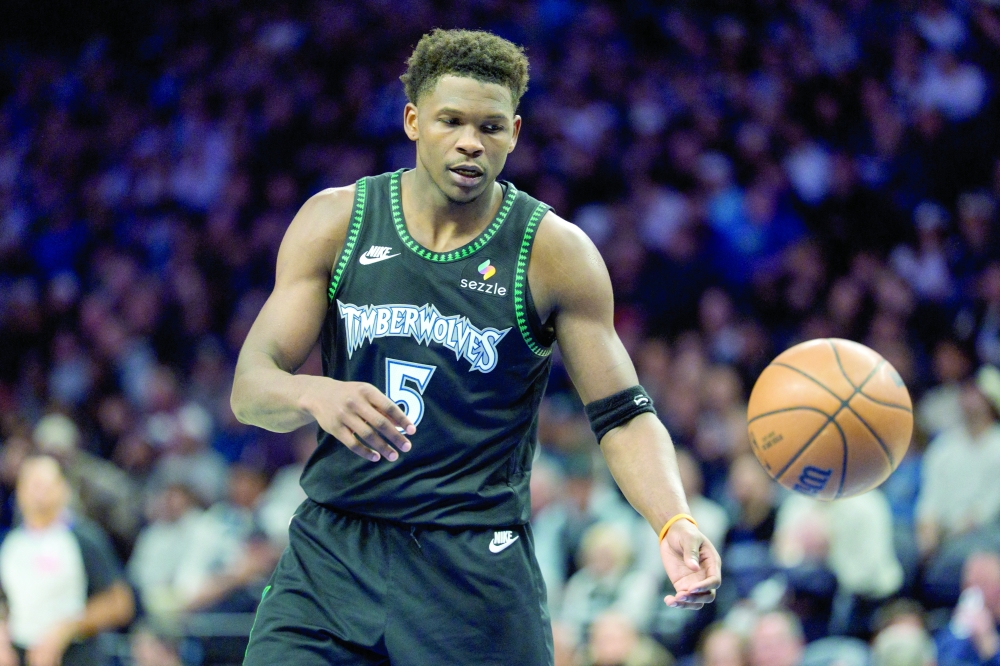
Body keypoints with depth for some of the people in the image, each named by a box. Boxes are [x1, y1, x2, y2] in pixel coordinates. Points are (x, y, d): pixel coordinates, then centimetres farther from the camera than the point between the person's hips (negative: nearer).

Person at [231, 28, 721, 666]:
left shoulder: (554, 253, -4)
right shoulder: (334, 222, 0)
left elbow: (624, 416, -4)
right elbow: (250, 388, -4)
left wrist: (674, 524, -24)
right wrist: (316, 396, -28)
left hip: (477, 571, -1)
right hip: (331, 552, 2)